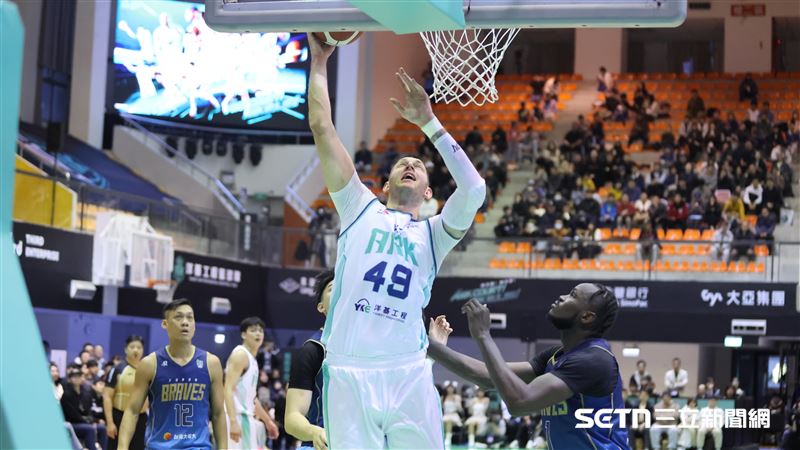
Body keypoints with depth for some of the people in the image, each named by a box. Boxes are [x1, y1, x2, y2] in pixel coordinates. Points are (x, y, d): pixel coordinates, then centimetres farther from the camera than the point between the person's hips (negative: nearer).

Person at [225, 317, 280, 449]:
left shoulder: (252, 359, 20)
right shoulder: (240, 355, -10)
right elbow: (228, 390, -20)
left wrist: (268, 421, 29)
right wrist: (233, 421, -30)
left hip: (245, 417, 10)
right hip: (236, 418, -10)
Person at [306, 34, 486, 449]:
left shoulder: (433, 233, 19)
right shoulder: (359, 208, 19)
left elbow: (474, 190, -1)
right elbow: (321, 127, 14)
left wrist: (429, 122, 1)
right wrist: (318, 61, 16)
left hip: (409, 375, 1)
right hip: (348, 373, -1)